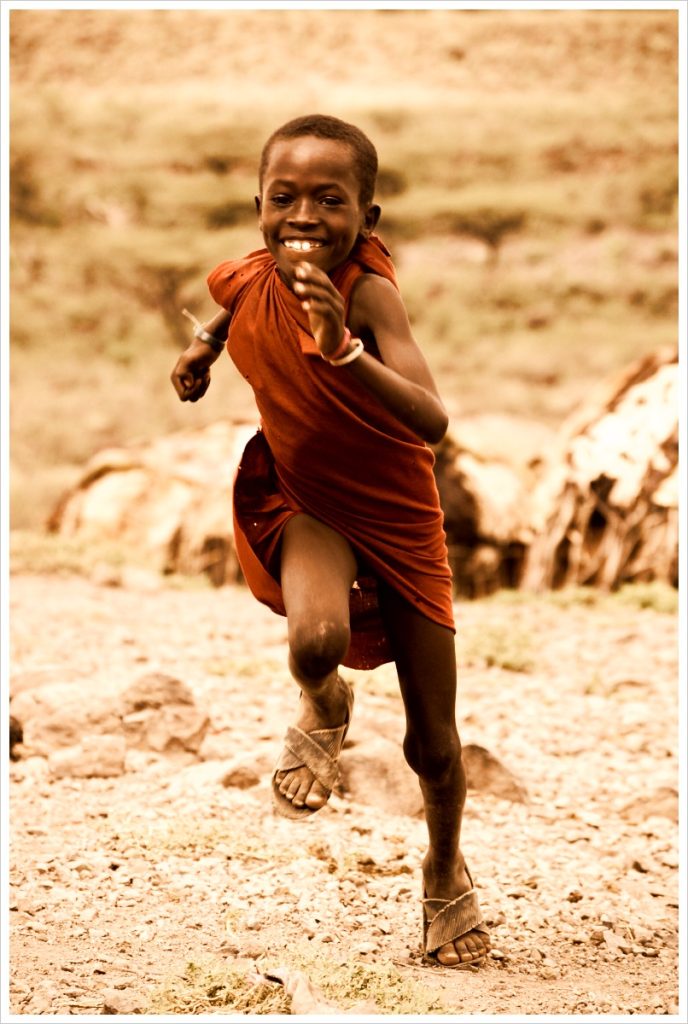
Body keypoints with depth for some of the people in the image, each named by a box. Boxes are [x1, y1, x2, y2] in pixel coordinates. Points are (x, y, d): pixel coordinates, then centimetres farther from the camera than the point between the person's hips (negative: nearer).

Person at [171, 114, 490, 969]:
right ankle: (324, 709, 6)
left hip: (398, 515, -2)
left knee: (433, 742, 6)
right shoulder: (245, 283, -12)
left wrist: (342, 349, -50)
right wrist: (202, 347, 2)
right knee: (316, 638, -33)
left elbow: (431, 421, -40)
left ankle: (445, 873, 38)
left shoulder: (366, 290, -26)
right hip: (306, 506, 2)